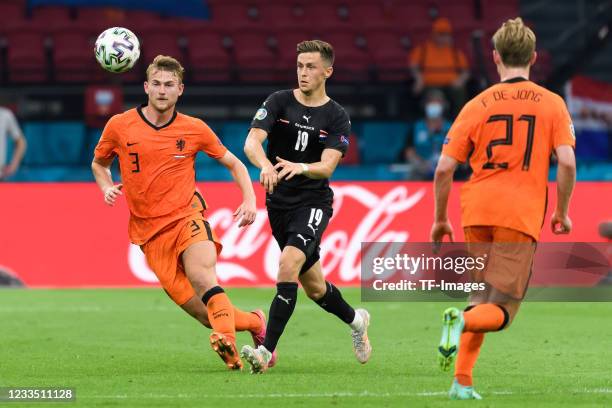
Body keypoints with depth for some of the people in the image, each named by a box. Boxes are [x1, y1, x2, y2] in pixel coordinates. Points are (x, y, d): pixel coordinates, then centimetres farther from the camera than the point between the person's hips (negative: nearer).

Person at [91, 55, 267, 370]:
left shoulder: (194, 129, 2)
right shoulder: (119, 126, 2)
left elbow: (233, 163, 14)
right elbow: (98, 164, 20)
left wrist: (249, 199, -1)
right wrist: (107, 188, -1)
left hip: (187, 216, -1)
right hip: (149, 230, 1)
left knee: (201, 275, -34)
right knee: (202, 313, -7)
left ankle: (227, 342, -44)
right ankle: (255, 322, 17)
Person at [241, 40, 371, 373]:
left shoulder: (337, 118, -5)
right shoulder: (279, 102, -1)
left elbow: (327, 167, -16)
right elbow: (251, 142, -16)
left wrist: (301, 167, -38)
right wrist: (265, 165, -38)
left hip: (314, 202, -3)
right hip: (279, 202, 4)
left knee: (288, 267, -27)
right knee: (312, 285, 14)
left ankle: (266, 351, -26)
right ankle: (355, 320, 44)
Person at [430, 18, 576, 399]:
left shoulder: (477, 105, 7)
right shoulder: (552, 104, 4)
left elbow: (444, 168, 2)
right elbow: (567, 162, -7)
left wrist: (440, 219, 13)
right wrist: (562, 213, 6)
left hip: (477, 211, 3)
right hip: (522, 215, -3)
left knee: (482, 298, 20)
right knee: (501, 311, 0)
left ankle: (462, 381, 10)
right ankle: (462, 321, -33)